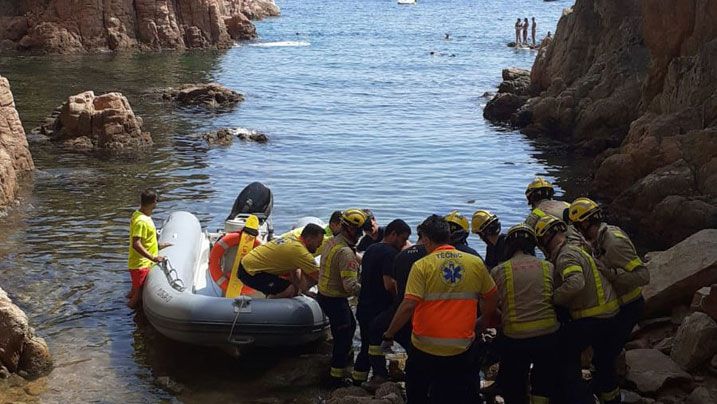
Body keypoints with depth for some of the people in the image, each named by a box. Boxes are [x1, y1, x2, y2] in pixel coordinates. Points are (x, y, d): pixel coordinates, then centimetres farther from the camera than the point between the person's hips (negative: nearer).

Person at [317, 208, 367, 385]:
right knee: (342, 336, 3)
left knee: (350, 325, 29)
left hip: (325, 295, 10)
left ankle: (344, 354, 52)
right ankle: (337, 377, 12)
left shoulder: (332, 241, 4)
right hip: (335, 300, -10)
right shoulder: (345, 252, -27)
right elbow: (351, 286, -30)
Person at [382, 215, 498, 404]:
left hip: (425, 348, -2)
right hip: (461, 348, 2)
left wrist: (389, 335, -7)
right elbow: (490, 299, 8)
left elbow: (408, 306, -18)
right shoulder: (476, 263, -2)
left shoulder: (422, 265, -11)